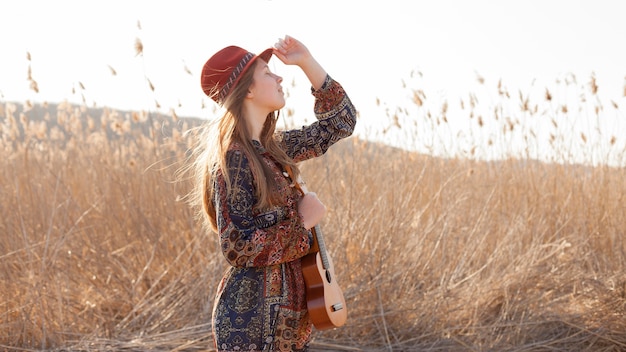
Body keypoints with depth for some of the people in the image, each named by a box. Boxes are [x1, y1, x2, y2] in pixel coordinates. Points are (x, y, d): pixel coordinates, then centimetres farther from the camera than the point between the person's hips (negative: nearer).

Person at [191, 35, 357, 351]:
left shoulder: (273, 148, 8)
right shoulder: (233, 159, -17)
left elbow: (340, 123, 16)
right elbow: (238, 247, -22)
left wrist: (307, 62, 7)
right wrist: (302, 222, -13)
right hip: (252, 318, -8)